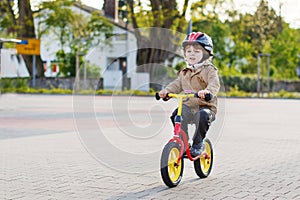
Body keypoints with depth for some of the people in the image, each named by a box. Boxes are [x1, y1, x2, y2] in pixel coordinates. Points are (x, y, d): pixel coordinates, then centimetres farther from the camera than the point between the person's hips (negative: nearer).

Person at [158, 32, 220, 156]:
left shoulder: (209, 70, -5)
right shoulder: (184, 72, 17)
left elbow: (214, 84, -22)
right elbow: (177, 84, 12)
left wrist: (207, 91, -45)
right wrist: (167, 91, -10)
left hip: (205, 106, -5)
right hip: (188, 106, 5)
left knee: (203, 116, -36)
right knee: (175, 115, -20)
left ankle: (198, 144, -15)